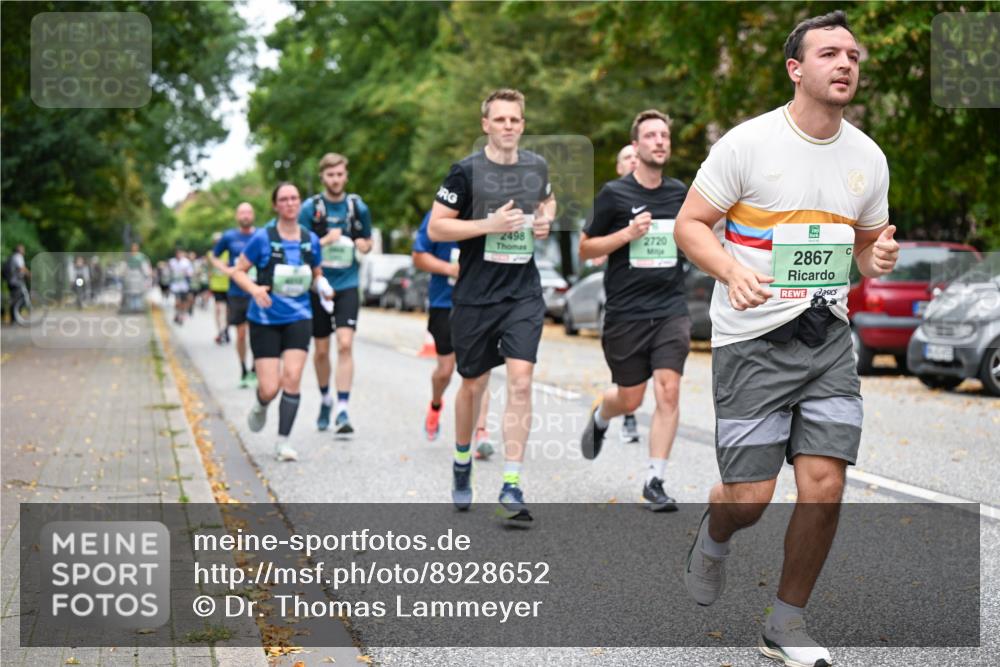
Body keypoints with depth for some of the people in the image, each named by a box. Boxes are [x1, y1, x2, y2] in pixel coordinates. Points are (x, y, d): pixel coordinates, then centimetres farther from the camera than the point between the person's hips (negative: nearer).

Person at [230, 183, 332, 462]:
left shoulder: (310, 240, 3)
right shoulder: (263, 238, -7)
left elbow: (317, 274, 17)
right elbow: (238, 270, -2)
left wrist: (323, 287, -6)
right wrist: (254, 289, -21)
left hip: (298, 317, 2)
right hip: (265, 320, -2)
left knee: (292, 378, -14)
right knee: (270, 388, -6)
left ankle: (283, 442, -1)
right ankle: (260, 406, 34)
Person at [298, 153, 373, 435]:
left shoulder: (358, 207, 4)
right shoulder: (310, 208, -2)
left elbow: (367, 241, 18)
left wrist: (364, 245, -5)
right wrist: (326, 241, -17)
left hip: (347, 286, 0)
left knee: (345, 344, -14)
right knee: (321, 349, 9)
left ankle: (342, 410, -14)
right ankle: (325, 399, 32)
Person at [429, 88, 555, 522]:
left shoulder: (537, 167, 7)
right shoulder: (467, 171, -7)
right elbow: (435, 228, -8)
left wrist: (546, 220, 6)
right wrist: (490, 225, -17)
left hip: (524, 295, 2)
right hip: (475, 296, -2)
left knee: (520, 382, -12)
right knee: (473, 385, 11)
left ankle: (511, 488, -10)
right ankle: (462, 464, 38)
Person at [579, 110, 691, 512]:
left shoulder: (680, 193, 8)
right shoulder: (614, 194, -3)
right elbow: (585, 249, 0)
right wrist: (627, 233, -14)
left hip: (671, 309, 2)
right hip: (625, 312, -2)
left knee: (668, 392, -11)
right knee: (630, 399, 7)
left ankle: (655, 481, -3)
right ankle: (599, 417, 44)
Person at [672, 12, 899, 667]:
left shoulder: (868, 157, 7)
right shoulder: (748, 142, -8)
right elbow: (690, 224, -5)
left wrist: (880, 257, -5)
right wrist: (733, 271, -24)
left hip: (829, 339, 4)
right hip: (752, 340, -4)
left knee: (824, 485, -5)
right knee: (750, 497, -4)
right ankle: (714, 538, 35)